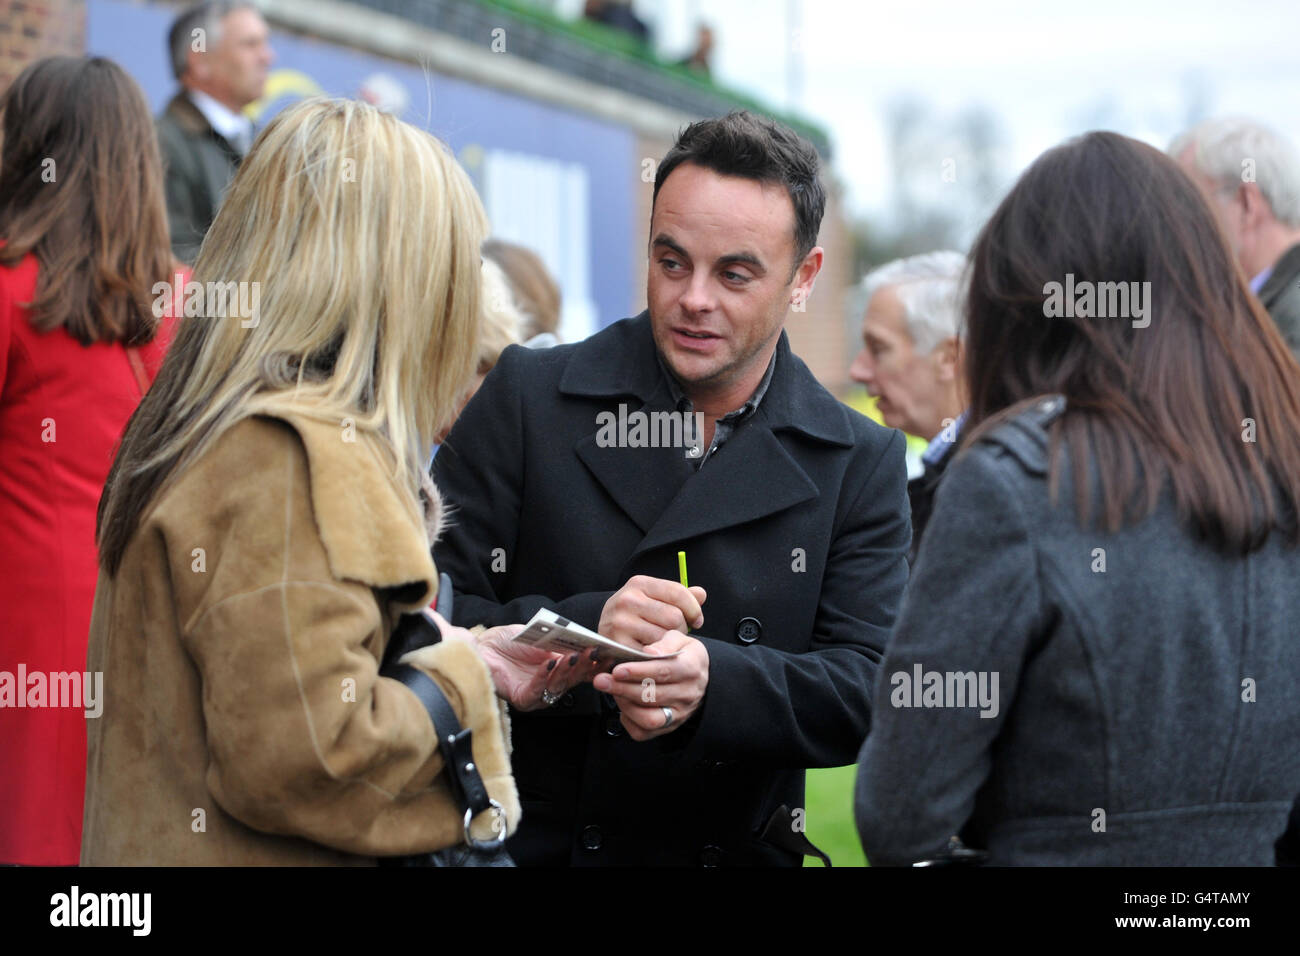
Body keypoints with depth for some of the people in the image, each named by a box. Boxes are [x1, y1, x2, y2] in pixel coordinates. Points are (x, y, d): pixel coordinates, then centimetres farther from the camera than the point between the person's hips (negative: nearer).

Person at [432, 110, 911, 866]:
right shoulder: (527, 398, 1)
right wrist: (581, 628, -19)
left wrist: (712, 681, -22)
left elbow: (869, 690, -4)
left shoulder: (861, 464, 4)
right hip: (526, 844, 1)